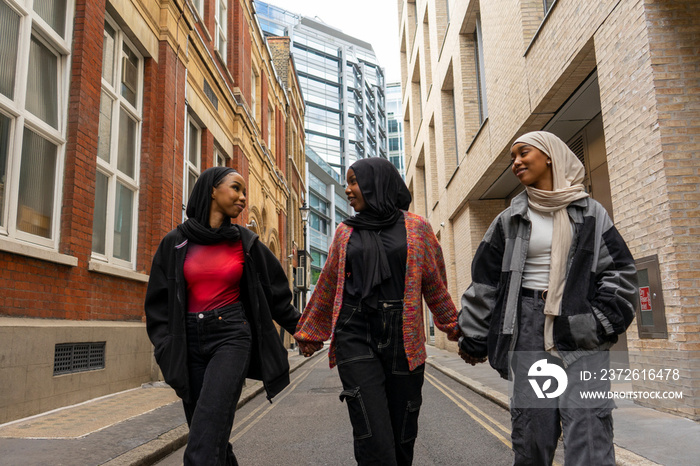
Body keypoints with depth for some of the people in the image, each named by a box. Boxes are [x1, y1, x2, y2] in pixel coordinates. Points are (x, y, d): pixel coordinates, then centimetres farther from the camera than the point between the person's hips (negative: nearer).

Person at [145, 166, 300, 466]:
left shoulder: (246, 243, 3)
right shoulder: (176, 243, 4)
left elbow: (276, 292, 11)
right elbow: (158, 303, 7)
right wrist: (167, 351, -2)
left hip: (232, 338, -2)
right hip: (190, 341, 2)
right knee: (213, 437, 9)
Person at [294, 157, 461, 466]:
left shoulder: (416, 227, 6)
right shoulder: (346, 232, 11)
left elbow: (435, 283, 12)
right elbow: (328, 286, 19)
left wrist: (455, 328, 15)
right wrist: (309, 333, 24)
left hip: (402, 336, 0)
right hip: (356, 336, 1)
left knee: (403, 431, 6)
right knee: (372, 438, -10)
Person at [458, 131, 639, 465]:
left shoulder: (590, 213, 8)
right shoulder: (510, 220, 9)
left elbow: (621, 271, 6)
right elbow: (484, 282, 8)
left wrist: (602, 322, -8)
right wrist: (473, 338, 7)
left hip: (581, 333, 0)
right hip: (529, 327, 1)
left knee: (589, 427, -7)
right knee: (532, 427, 2)